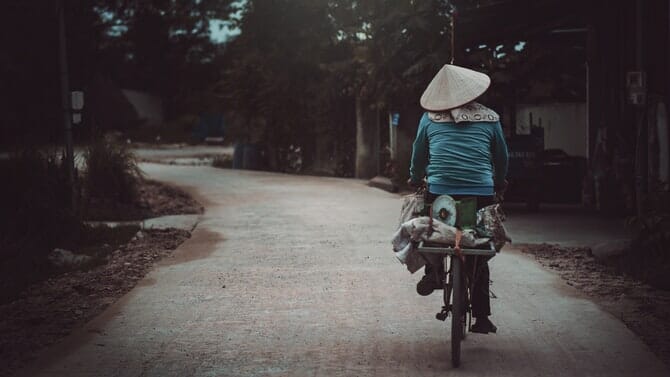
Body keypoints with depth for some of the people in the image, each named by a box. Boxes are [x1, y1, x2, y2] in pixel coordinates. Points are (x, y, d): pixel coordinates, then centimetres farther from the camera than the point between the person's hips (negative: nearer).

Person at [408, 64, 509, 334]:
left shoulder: (430, 118, 6)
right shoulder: (489, 118, 8)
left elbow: (419, 153, 15)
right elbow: (502, 157, 18)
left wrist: (415, 179, 34)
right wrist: (499, 183, 36)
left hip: (439, 190, -1)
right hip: (481, 192, 1)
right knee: (479, 256, 10)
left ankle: (432, 273, 8)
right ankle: (482, 317, 11)